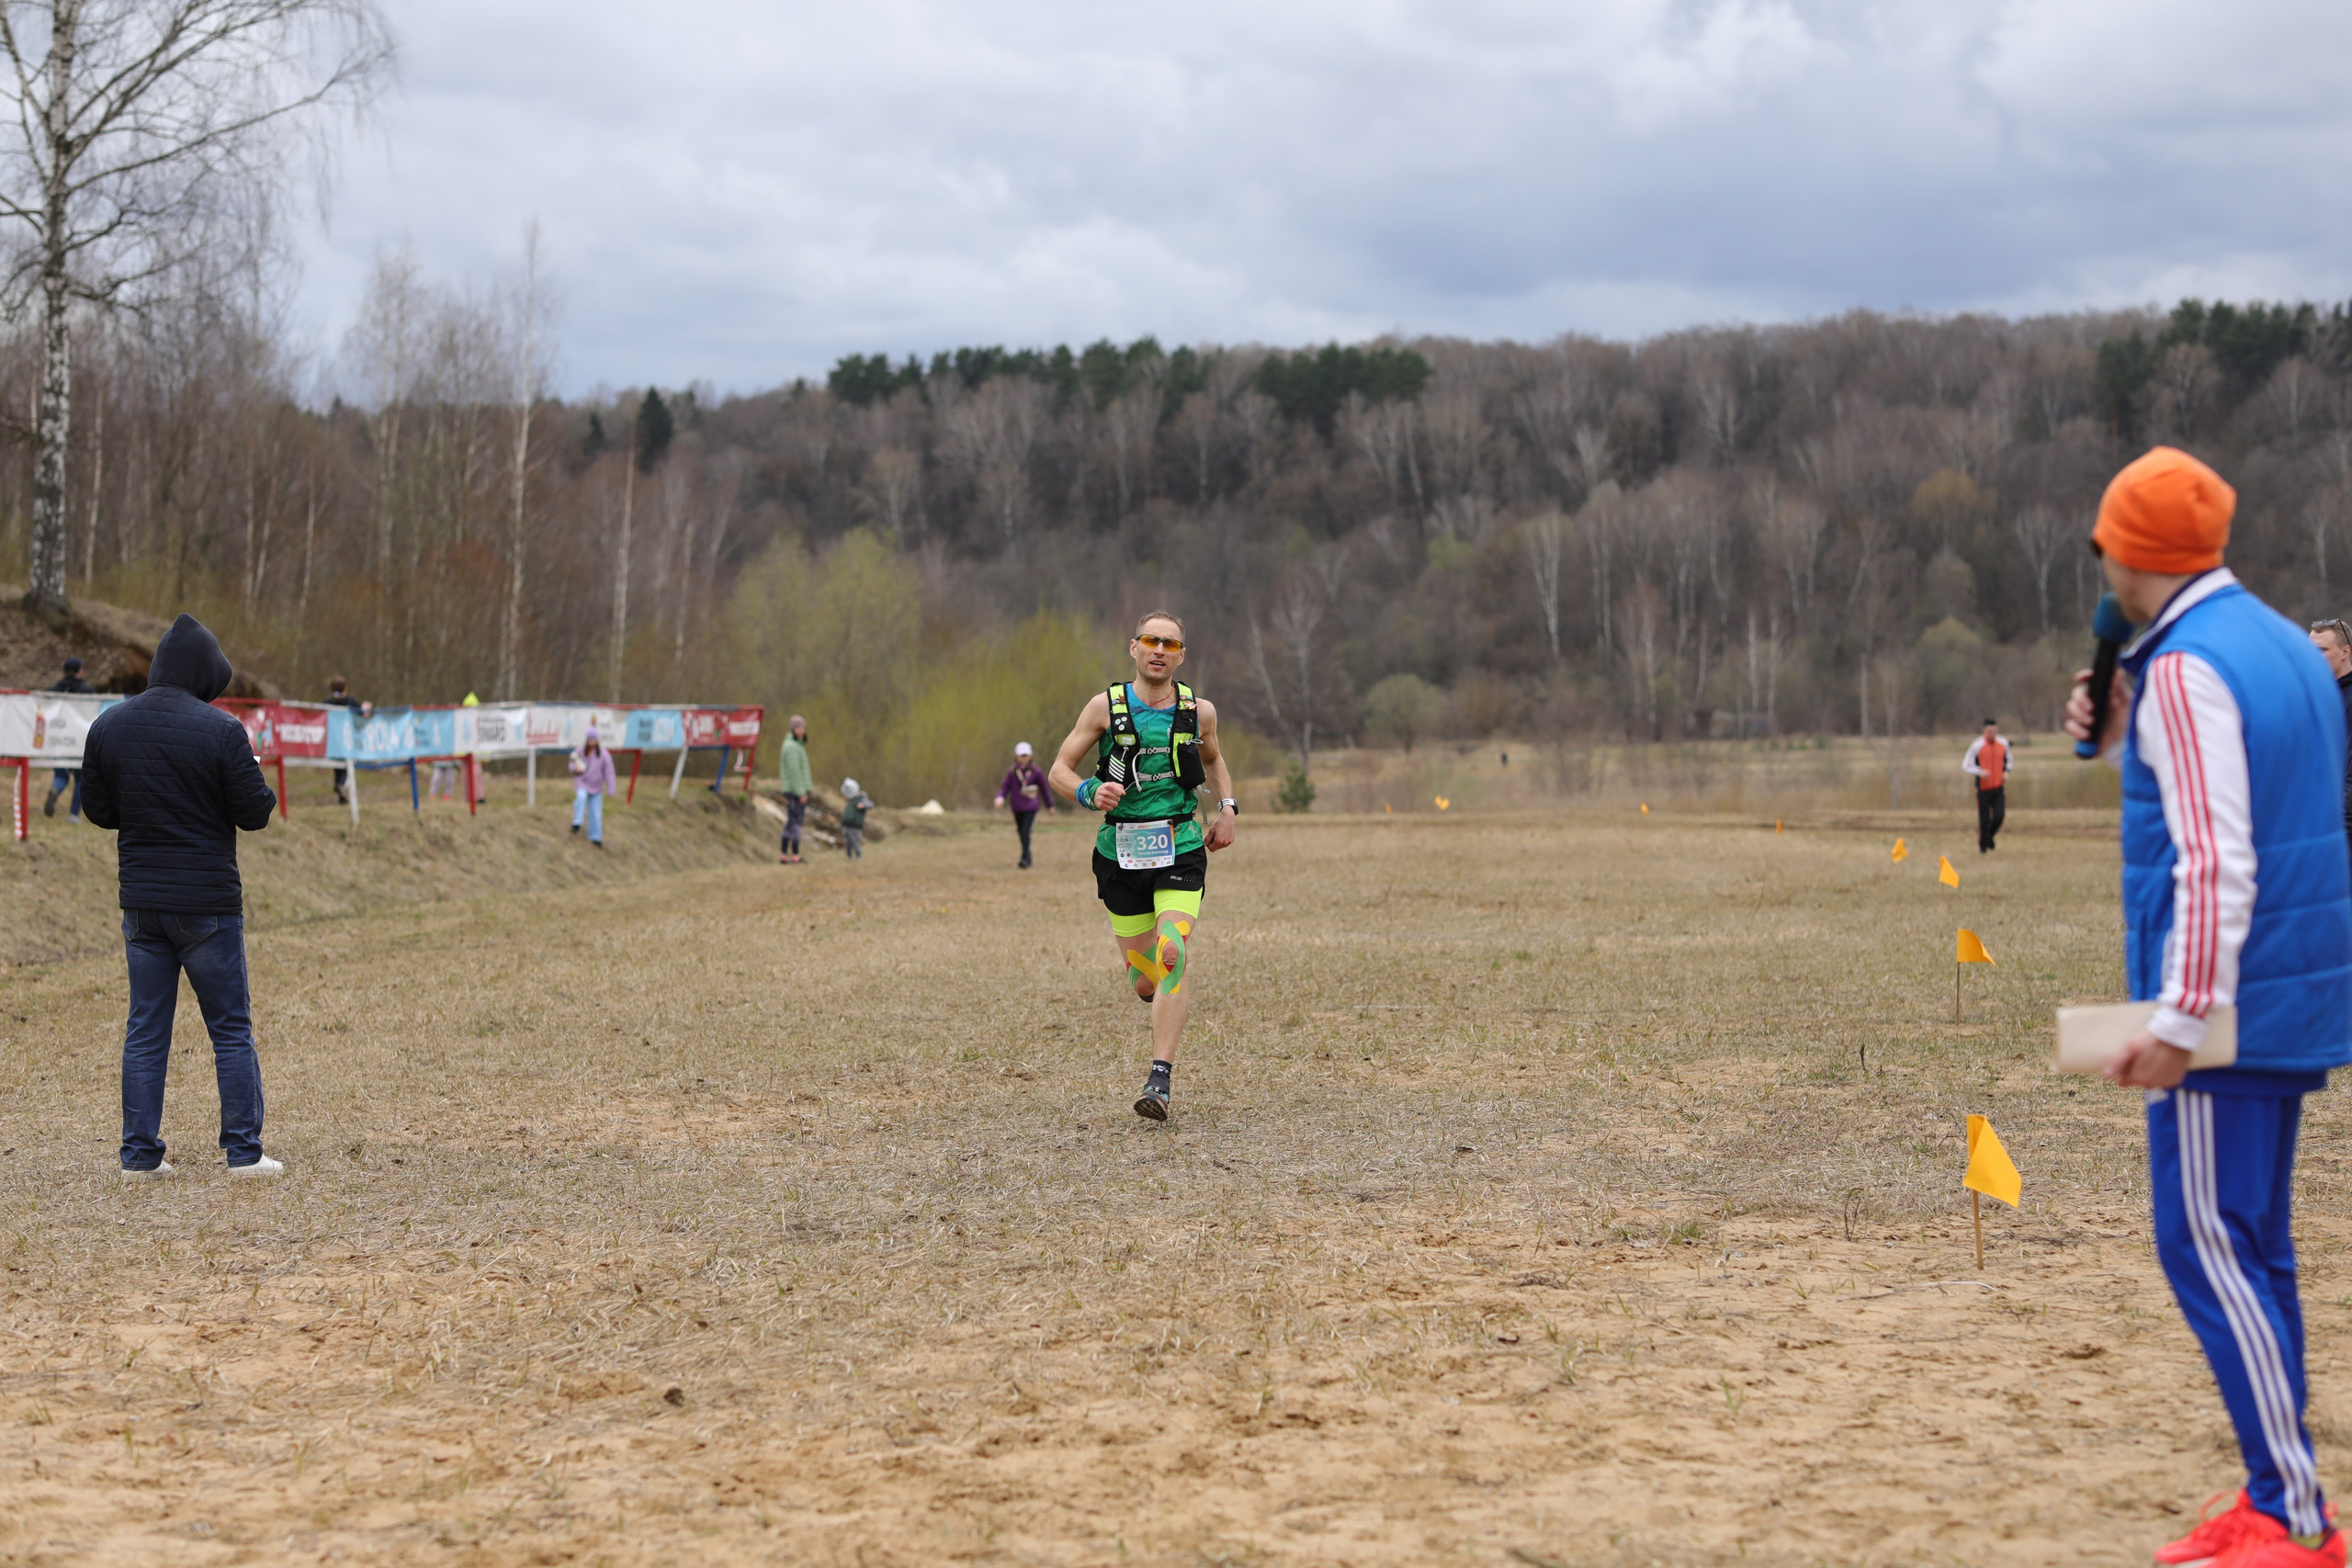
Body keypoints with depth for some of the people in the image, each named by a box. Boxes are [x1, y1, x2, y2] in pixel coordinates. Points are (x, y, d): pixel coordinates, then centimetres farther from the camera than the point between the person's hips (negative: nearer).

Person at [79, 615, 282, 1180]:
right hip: (208, 901, -4)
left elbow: (97, 809, 9)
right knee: (231, 1028, 5)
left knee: (145, 1031, 10)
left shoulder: (108, 726, 2)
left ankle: (140, 1155, 10)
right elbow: (255, 812, -10)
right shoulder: (219, 730, -14)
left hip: (141, 900, 4)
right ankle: (243, 1151, 6)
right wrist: (253, 779, 9)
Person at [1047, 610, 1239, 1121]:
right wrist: (1091, 792, -18)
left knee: (1172, 955, -21)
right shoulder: (1106, 707, -1)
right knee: (1146, 982, 3)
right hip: (1121, 850, 0)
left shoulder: (1199, 711, 4)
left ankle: (1160, 1080, -20)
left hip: (1180, 849, 0)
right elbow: (1059, 770, 2)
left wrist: (1227, 808, 10)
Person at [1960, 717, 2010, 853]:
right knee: (1984, 820, -2)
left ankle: (1990, 836, 22)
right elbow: (1966, 765, -5)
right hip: (1983, 788, -3)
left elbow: (2008, 760, 21)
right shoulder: (1977, 745, -9)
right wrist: (1980, 772, -22)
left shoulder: (2003, 743, 4)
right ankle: (1982, 846, 19)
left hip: (1999, 787, 3)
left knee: (1999, 816, -9)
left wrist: (2006, 772, 1)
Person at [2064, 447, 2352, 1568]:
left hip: (2223, 1008, -10)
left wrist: (2179, 1022, -24)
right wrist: (2122, 743, 19)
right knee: (2251, 1247, 14)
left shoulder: (2184, 668, -15)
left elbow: (2215, 861, -23)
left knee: (2209, 1249, -6)